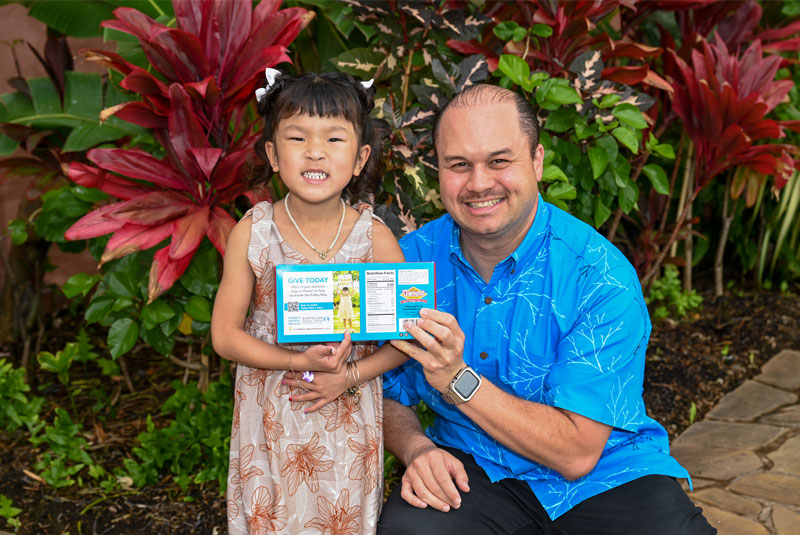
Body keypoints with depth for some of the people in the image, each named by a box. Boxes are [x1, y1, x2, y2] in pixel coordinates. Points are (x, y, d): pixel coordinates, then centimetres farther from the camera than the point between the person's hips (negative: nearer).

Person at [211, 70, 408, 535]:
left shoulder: (375, 238, -13)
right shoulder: (252, 233, -12)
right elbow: (225, 335, -8)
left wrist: (349, 375, -18)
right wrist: (301, 362, -19)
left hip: (348, 421, 0)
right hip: (270, 421, 0)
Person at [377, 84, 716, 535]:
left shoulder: (602, 276, -18)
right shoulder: (409, 260, -7)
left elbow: (577, 454, -19)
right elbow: (389, 395, 3)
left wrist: (458, 380, -28)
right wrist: (417, 449, -19)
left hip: (606, 477, -1)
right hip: (473, 468, 2)